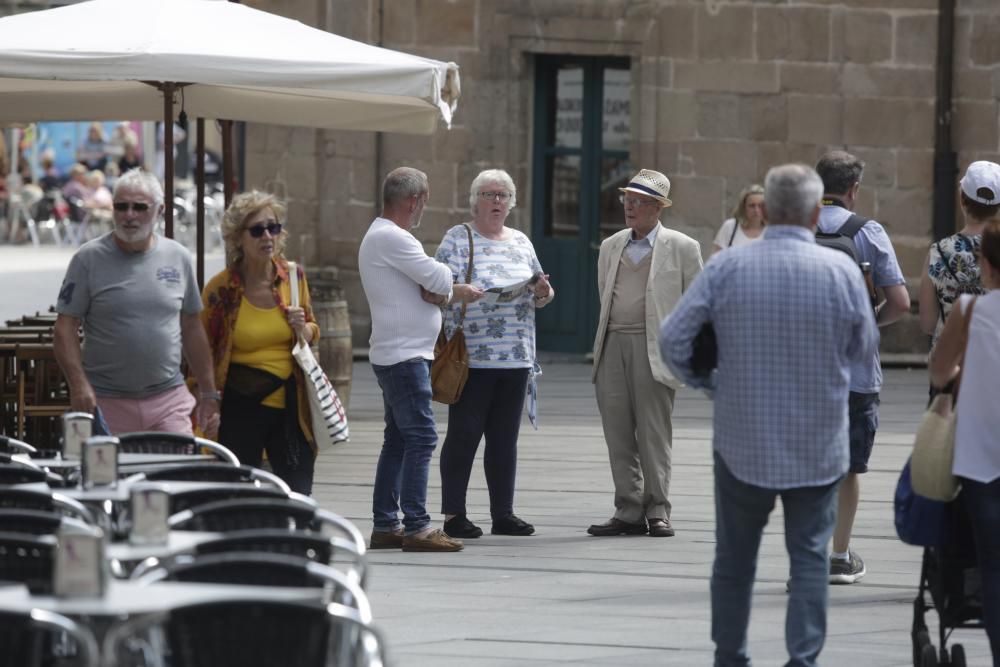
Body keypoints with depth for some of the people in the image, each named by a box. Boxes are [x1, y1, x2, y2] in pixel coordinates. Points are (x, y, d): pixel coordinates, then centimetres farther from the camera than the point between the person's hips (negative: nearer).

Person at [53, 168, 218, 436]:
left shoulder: (178, 258, 9)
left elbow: (191, 328, 16)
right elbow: (65, 327, -4)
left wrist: (209, 393, 15)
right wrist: (79, 384, -17)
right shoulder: (89, 258, -1)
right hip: (107, 403, -2)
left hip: (169, 397, 2)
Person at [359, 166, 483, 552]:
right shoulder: (390, 238, -16)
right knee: (421, 437, -12)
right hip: (404, 357, -11)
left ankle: (385, 525, 15)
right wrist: (452, 285, 4)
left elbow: (432, 287, 22)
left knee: (398, 440, 13)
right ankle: (416, 527, -14)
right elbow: (437, 279, -17)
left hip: (398, 356, 11)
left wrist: (456, 292, 9)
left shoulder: (380, 237, 19)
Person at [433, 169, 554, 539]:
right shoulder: (457, 240, -1)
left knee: (505, 438, 9)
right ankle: (453, 515, 1)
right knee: (464, 435, -3)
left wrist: (543, 292, 0)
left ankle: (503, 513, 14)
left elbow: (540, 298, 22)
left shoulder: (520, 242, 16)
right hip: (472, 356, -6)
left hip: (516, 357, 6)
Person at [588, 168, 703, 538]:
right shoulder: (610, 247, 16)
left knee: (653, 432, -5)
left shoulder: (681, 248, 2)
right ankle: (628, 512, 6)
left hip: (654, 348, -5)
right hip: (613, 344, 5)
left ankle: (657, 512, 1)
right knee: (618, 433, 2)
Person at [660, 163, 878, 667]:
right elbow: (863, 349, 3)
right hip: (818, 446, -1)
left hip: (742, 442, 1)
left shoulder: (727, 267, -9)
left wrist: (707, 382, 8)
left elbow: (673, 338, -7)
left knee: (734, 557, 15)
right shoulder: (841, 271, -10)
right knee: (809, 556, 6)